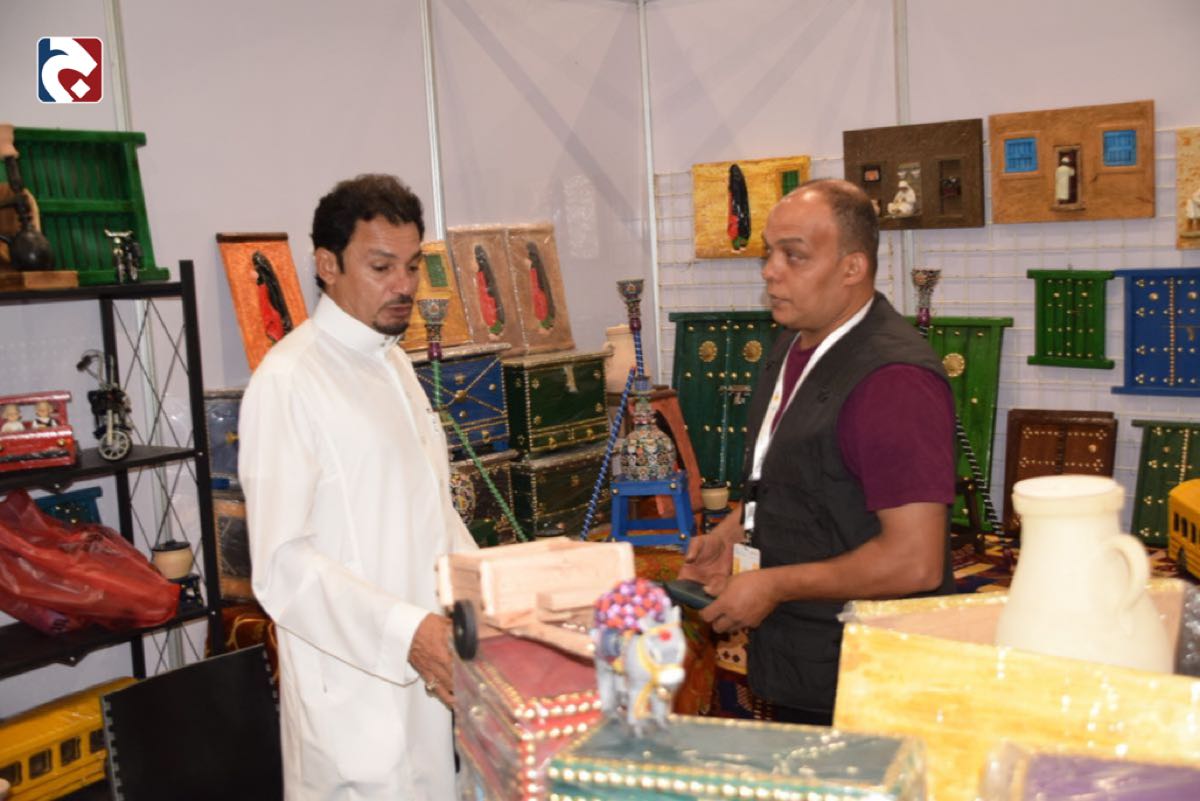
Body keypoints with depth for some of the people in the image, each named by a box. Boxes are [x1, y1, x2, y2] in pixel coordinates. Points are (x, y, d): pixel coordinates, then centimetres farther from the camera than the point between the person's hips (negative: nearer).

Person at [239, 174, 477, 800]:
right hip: (357, 689, -8)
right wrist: (406, 632, -28)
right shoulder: (288, 381, -15)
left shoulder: (394, 363, 13)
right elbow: (282, 564, -20)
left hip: (432, 673, 8)